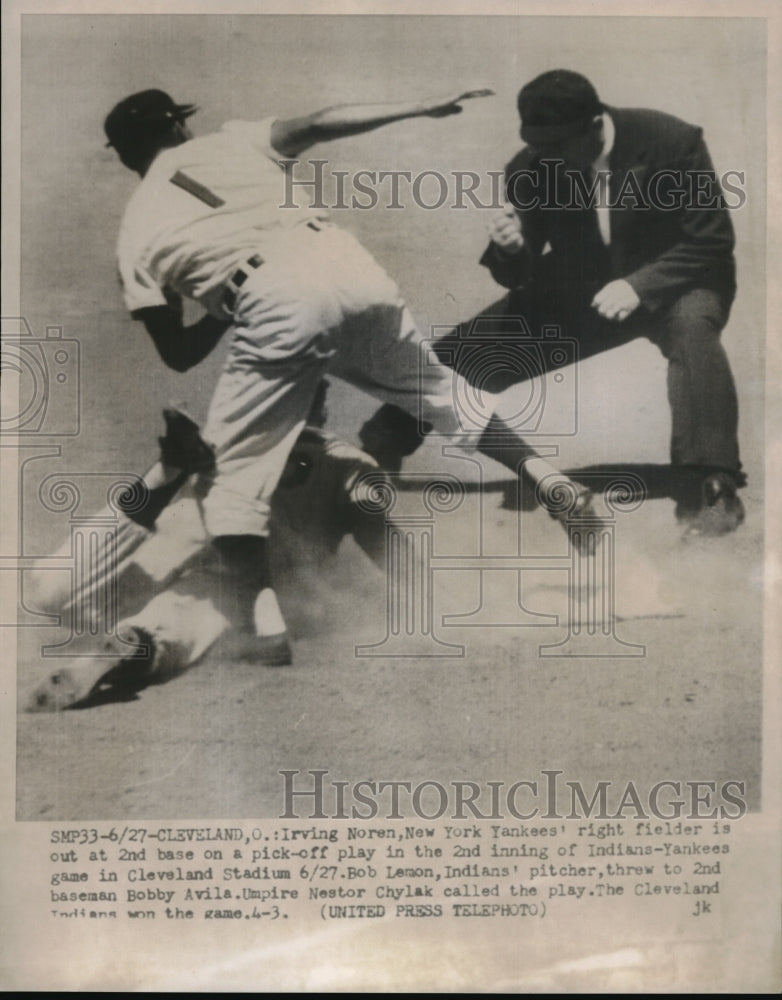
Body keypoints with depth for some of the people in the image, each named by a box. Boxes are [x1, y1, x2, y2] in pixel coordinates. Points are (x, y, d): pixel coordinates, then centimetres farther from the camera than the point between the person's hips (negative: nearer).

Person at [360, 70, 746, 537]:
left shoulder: (672, 143, -21)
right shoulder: (530, 169, -13)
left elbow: (713, 242, -17)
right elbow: (518, 276, -5)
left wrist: (640, 284, -32)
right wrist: (509, 250, -30)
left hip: (671, 282, -3)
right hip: (580, 289, 3)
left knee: (692, 326, -39)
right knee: (469, 351, -9)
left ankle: (710, 484, -32)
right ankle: (374, 453, 8)